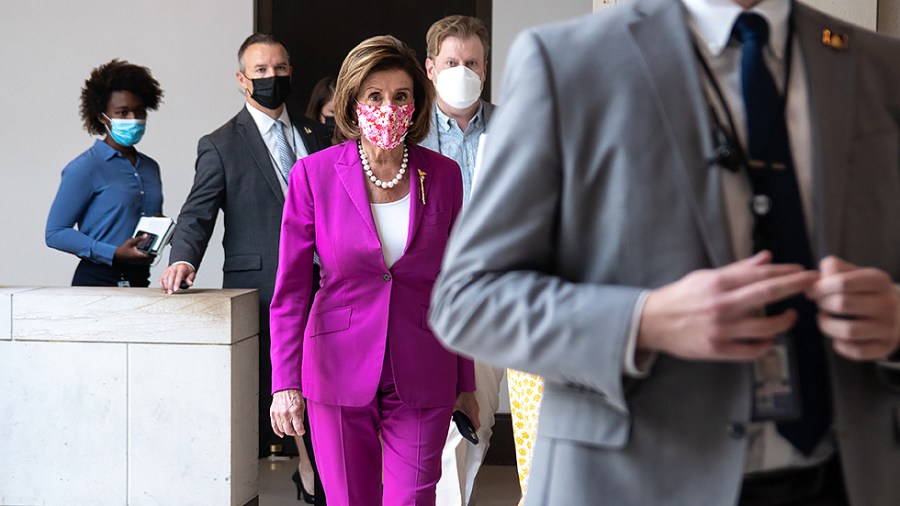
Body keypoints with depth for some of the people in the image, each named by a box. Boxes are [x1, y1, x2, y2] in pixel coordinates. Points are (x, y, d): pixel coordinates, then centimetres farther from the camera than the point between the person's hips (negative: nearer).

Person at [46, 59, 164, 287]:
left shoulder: (150, 167, 13)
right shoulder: (86, 167, -6)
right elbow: (55, 233, -9)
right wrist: (114, 253, -19)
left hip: (140, 279, 6)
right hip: (98, 280, -6)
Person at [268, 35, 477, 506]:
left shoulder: (443, 175, 1)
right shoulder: (314, 174, -4)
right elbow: (290, 289, -2)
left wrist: (465, 383, 9)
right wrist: (285, 383, -9)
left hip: (421, 376, 1)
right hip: (339, 373, -1)